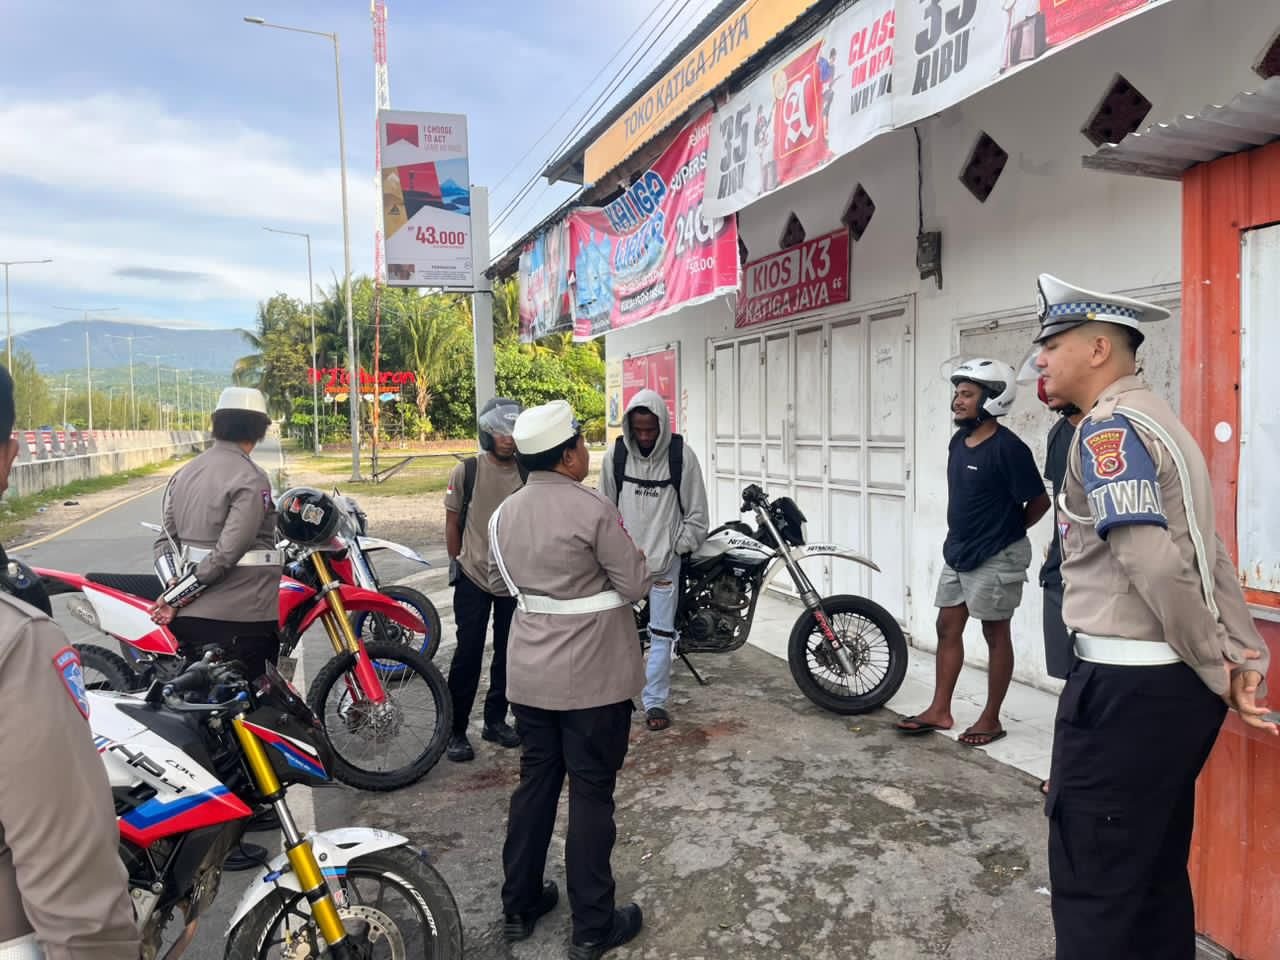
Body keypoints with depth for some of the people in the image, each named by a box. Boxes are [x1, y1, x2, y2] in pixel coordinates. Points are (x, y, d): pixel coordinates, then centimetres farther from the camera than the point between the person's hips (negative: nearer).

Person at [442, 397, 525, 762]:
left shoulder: (528, 473, -4)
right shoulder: (466, 471, -8)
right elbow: (452, 523, 2)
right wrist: (457, 562, 5)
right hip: (473, 577, -3)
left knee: (507, 652, 12)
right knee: (468, 654, 0)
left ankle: (495, 720, 28)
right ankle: (456, 730, 12)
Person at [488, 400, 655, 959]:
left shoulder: (505, 513, 3)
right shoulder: (594, 510, -19)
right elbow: (635, 587, -14)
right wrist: (634, 559, 5)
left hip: (529, 673, 6)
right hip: (593, 677, -6)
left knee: (535, 782, 18)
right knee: (591, 794, 5)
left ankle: (519, 906, 32)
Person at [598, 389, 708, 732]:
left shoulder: (681, 455, -9)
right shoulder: (617, 455, -4)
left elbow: (696, 513, -2)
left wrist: (679, 548, -6)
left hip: (665, 559, -1)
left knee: (662, 633, 5)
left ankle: (655, 701, 17)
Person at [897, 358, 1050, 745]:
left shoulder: (1007, 447, -19)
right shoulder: (958, 441, 6)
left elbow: (1039, 501, -13)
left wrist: (1005, 531, 1)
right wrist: (962, 536, 12)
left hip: (996, 558, -8)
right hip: (957, 552, 8)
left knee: (995, 634, 5)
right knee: (948, 628, 11)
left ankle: (991, 719, 18)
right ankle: (939, 711, 21)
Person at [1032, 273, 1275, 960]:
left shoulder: (1107, 428, -15)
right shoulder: (1157, 419, 17)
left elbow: (1154, 563, -23)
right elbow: (1208, 557, 16)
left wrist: (1219, 669, -11)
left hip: (1128, 686, -10)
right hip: (1176, 685, 10)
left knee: (1092, 879, 1)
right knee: (1156, 868, 21)